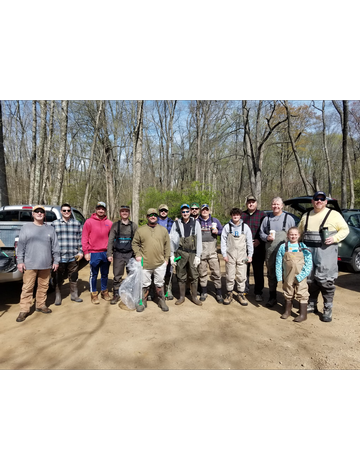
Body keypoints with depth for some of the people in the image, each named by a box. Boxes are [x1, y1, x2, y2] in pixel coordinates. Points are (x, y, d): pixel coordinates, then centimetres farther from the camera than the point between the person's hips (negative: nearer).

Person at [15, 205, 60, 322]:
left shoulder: (50, 229, 9)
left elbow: (55, 246, 8)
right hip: (29, 264, -2)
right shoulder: (26, 227, 4)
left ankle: (41, 305, 27)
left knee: (43, 286, 11)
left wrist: (56, 261, 5)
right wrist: (20, 261, -4)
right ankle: (24, 310, 9)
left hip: (46, 265, 2)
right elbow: (21, 246, 2)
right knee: (27, 288, 0)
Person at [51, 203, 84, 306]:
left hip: (73, 257, 1)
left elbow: (80, 239, 8)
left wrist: (80, 252, 2)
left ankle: (74, 295, 26)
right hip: (59, 257, -1)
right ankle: (58, 297, 22)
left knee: (74, 278, 12)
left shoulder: (77, 223, 8)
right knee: (58, 279, 7)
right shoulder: (55, 224, 5)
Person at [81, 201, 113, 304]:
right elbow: (84, 238, -2)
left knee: (105, 274, 14)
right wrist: (86, 252, -7)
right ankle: (94, 293, 19)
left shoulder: (109, 223, 7)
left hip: (106, 253, 3)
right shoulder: (89, 222, -1)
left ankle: (104, 291, 29)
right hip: (94, 253, -3)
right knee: (94, 275, 5)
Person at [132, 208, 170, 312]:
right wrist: (138, 255, -5)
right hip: (145, 263, -1)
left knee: (159, 284, 11)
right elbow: (135, 243, 8)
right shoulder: (140, 230, 3)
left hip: (160, 263, 1)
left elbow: (167, 245, 10)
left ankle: (161, 301, 26)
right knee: (144, 284, 8)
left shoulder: (163, 230, 7)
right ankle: (142, 302, 24)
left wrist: (166, 258, 6)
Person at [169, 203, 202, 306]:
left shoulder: (196, 223, 6)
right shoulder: (176, 223, 6)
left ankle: (194, 297, 18)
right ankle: (182, 297, 20)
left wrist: (198, 255, -4)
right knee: (181, 276, 7)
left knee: (194, 276, 2)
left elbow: (199, 240, 3)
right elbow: (172, 240, 6)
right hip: (180, 253, 0)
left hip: (192, 253, 0)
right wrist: (172, 255, 1)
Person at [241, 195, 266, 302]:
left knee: (258, 271, 3)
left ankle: (258, 292, 14)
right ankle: (245, 289, 22)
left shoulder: (261, 214, 4)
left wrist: (259, 240, -11)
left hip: (258, 247, -2)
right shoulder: (242, 215, 11)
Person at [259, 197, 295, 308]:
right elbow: (261, 233, 15)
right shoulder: (266, 218, 12)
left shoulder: (288, 218, 5)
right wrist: (267, 237, -6)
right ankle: (272, 297, 23)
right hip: (270, 252, 3)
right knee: (271, 275, 11)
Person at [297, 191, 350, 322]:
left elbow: (345, 229, 3)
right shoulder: (306, 216, 15)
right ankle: (312, 305, 24)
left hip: (326, 251, -4)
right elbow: (299, 232, 20)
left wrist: (334, 238, -14)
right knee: (310, 279, 9)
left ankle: (328, 309, 7)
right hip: (308, 251, 4)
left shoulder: (334, 214, 2)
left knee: (326, 280, -6)